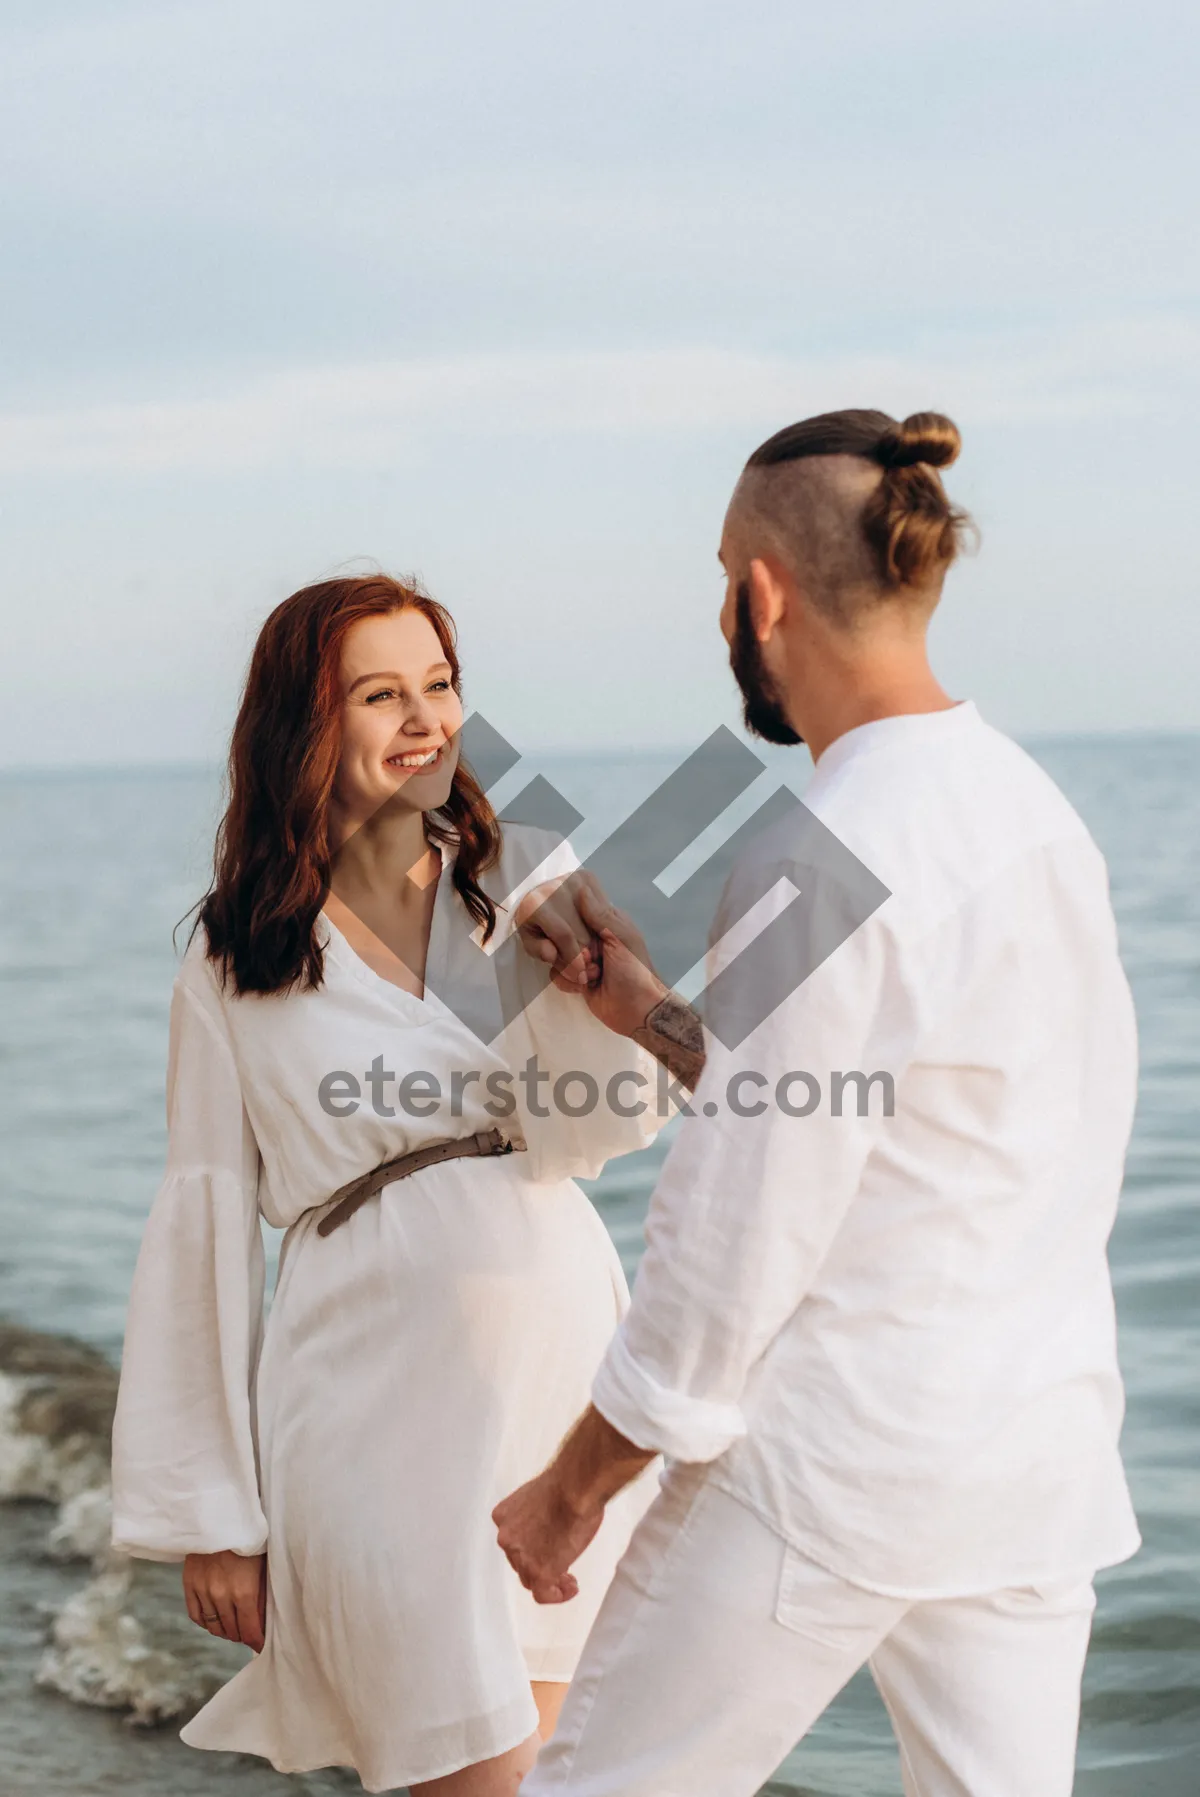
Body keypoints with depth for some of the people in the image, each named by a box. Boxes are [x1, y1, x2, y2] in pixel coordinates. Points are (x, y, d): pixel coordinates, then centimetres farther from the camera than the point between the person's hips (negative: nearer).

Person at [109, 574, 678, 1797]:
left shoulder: (532, 885, 4)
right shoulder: (237, 962, 1)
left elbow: (587, 1136, -5)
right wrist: (210, 1512, 4)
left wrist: (589, 985, -27)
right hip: (376, 1392, -3)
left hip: (559, 1365, 3)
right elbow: (206, 1220, 4)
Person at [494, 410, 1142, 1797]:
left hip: (835, 1460, -8)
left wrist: (576, 1484, -6)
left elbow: (743, 1233, -17)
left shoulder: (825, 862, -19)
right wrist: (661, 1023, 20)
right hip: (1043, 1446, 8)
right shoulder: (1034, 813, 7)